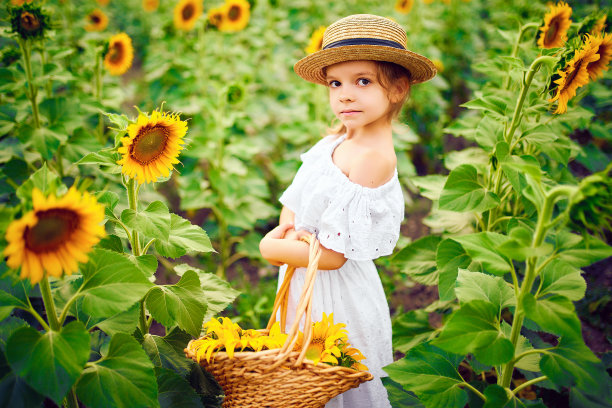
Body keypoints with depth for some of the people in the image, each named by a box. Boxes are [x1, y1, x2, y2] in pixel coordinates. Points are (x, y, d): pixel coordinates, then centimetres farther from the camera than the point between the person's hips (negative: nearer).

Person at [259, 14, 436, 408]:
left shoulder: (374, 157, -26)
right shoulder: (336, 139, 0)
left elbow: (332, 255, -26)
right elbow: (292, 201, 10)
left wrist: (271, 247, -13)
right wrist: (289, 229, -11)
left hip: (334, 291, -8)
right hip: (303, 284, 8)